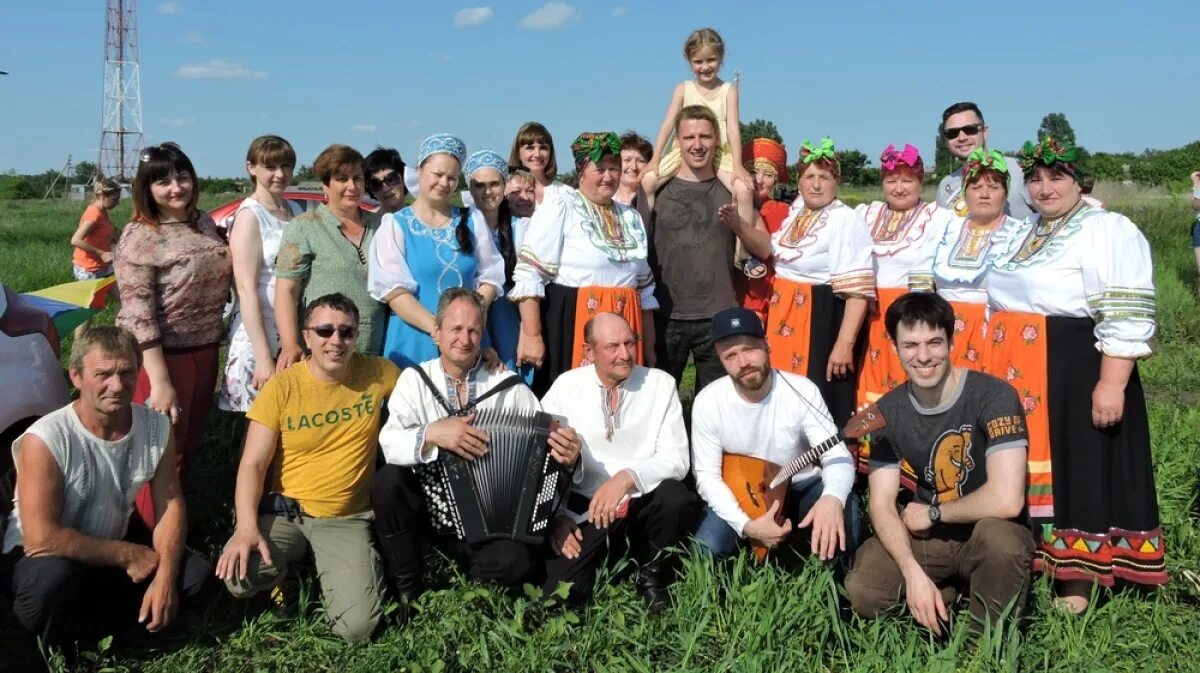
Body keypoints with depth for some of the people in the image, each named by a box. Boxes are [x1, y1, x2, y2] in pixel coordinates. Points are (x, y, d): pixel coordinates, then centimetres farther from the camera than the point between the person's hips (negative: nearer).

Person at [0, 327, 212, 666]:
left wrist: (165, 576, -22)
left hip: (114, 547, 5)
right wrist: (128, 555, -25)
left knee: (195, 575, -14)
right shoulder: (46, 439, -27)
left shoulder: (156, 427, -12)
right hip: (41, 557, -5)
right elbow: (41, 539, -31)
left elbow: (170, 504, -7)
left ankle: (76, 627, -5)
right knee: (55, 577, -38)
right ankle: (49, 652, -5)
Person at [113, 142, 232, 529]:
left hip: (205, 350, 7)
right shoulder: (139, 237, -14)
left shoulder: (204, 222, 6)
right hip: (162, 354, -7)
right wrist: (159, 380, -23)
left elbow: (223, 278, 20)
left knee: (190, 445, 17)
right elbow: (139, 315, -19)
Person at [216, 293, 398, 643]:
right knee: (238, 577, -29)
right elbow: (253, 464, -9)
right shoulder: (282, 386, -8)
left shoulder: (377, 373, -4)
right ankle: (293, 561, 7)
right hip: (284, 510, 1)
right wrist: (247, 527, -24)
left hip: (346, 518, 0)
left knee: (357, 627, -20)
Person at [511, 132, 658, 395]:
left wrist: (649, 347, 18)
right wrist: (531, 335, -17)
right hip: (571, 324, -5)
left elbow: (645, 287, 21)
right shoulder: (560, 205, -3)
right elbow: (529, 274, -10)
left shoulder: (631, 217, 16)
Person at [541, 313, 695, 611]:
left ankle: (652, 574, -2)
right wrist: (556, 515, -12)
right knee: (560, 591, -21)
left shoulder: (661, 384, -2)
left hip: (643, 502, 1)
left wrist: (628, 477, -26)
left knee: (676, 498, -33)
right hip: (584, 508, -1)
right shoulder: (566, 386, -1)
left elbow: (676, 458, -9)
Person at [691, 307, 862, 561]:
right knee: (706, 549, -26)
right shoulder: (708, 402, -17)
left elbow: (838, 457, -22)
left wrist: (832, 498, -47)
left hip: (802, 488, 0)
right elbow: (707, 476, -13)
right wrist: (746, 525, -29)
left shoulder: (802, 390, -18)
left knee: (845, 515, -31)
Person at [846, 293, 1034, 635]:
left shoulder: (993, 396, -20)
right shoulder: (888, 410, -4)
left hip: (991, 535, -3)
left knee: (997, 535, -39)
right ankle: (948, 592, 9)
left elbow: (1006, 500, -29)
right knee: (862, 592, -22)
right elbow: (882, 504, -6)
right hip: (927, 538, 4)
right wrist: (913, 572, -23)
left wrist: (932, 513, -13)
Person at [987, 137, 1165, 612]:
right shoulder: (1022, 233, 16)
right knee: (1019, 471, 12)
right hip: (1016, 375, 8)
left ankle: (1076, 588, 7)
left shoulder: (1108, 230, -9)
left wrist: (1112, 383, -24)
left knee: (1078, 471, -2)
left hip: (1075, 373, -8)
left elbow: (1127, 316, -17)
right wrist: (996, 366, 20)